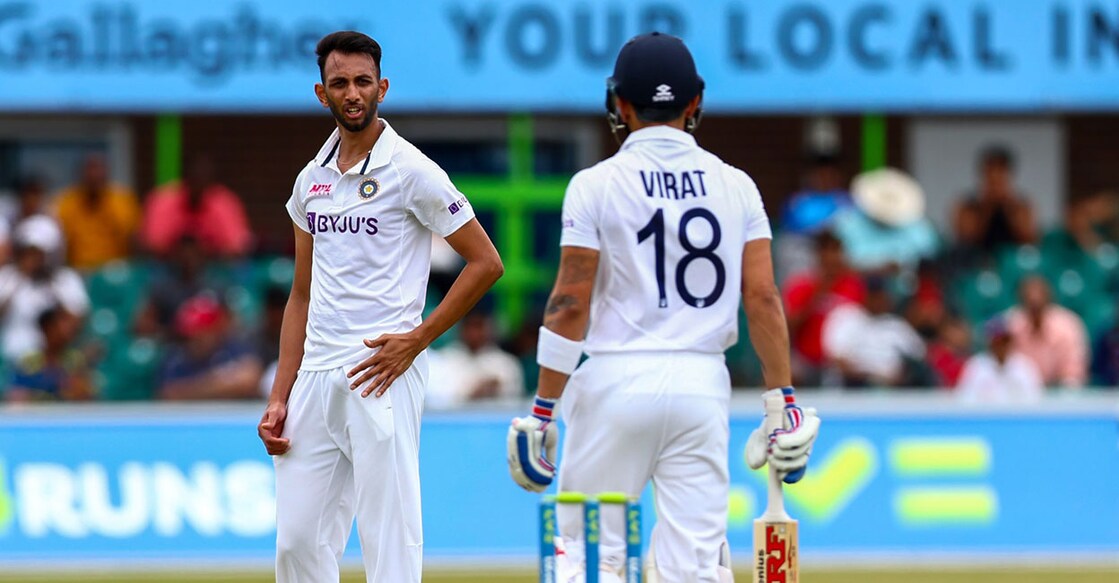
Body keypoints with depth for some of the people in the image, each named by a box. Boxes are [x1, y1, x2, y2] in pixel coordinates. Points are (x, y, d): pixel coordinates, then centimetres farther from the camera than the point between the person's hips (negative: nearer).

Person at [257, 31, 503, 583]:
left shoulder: (411, 171, -4)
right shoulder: (311, 180, 15)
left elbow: (485, 262, -5)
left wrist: (416, 340, -10)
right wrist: (279, 397, 13)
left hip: (381, 373, -7)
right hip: (316, 376, 7)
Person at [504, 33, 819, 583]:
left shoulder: (596, 185, -4)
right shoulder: (735, 186, 5)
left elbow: (570, 304, -7)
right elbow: (763, 299, 0)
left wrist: (543, 409, -4)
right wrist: (785, 401, 4)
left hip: (618, 380, -3)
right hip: (703, 383, 3)